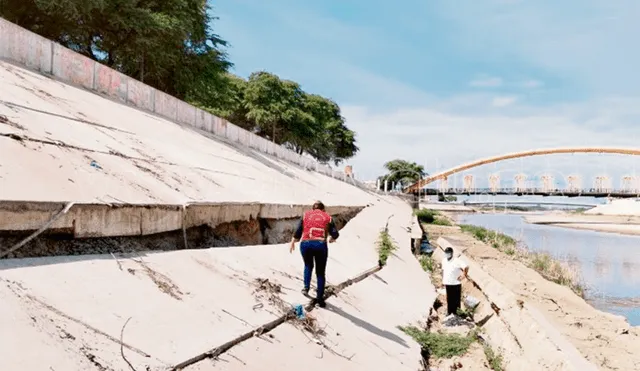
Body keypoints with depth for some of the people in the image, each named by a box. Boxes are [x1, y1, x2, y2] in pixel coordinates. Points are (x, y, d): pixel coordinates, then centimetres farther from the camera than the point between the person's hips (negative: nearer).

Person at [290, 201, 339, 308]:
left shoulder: (306, 215, 15)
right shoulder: (328, 217, 14)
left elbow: (298, 232, 7)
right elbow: (335, 234, 5)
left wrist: (293, 242, 23)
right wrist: (331, 238, 27)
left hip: (305, 244, 1)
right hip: (321, 245, -1)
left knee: (308, 266, 29)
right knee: (320, 273, 10)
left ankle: (306, 287, 16)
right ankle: (320, 299, 8)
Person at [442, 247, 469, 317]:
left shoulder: (457, 261, -14)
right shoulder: (444, 261, 5)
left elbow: (466, 267, -20)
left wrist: (464, 275, -15)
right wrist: (443, 280, 15)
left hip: (456, 283, -5)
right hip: (447, 283, 5)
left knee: (456, 299, 3)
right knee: (449, 299, 12)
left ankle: (456, 312, 12)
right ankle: (449, 312, 21)